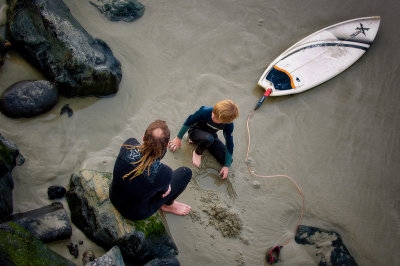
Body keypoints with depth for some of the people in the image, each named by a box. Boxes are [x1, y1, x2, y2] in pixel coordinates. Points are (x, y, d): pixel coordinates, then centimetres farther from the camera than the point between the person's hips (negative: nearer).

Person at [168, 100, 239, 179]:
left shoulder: (229, 125, -26)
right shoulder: (205, 111, -34)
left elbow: (229, 144, -18)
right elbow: (188, 122, -19)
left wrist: (227, 166, -19)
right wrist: (179, 138, -10)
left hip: (210, 135, 5)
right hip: (195, 131, -4)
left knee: (227, 159, -11)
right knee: (209, 138, -41)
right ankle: (197, 153, -7)